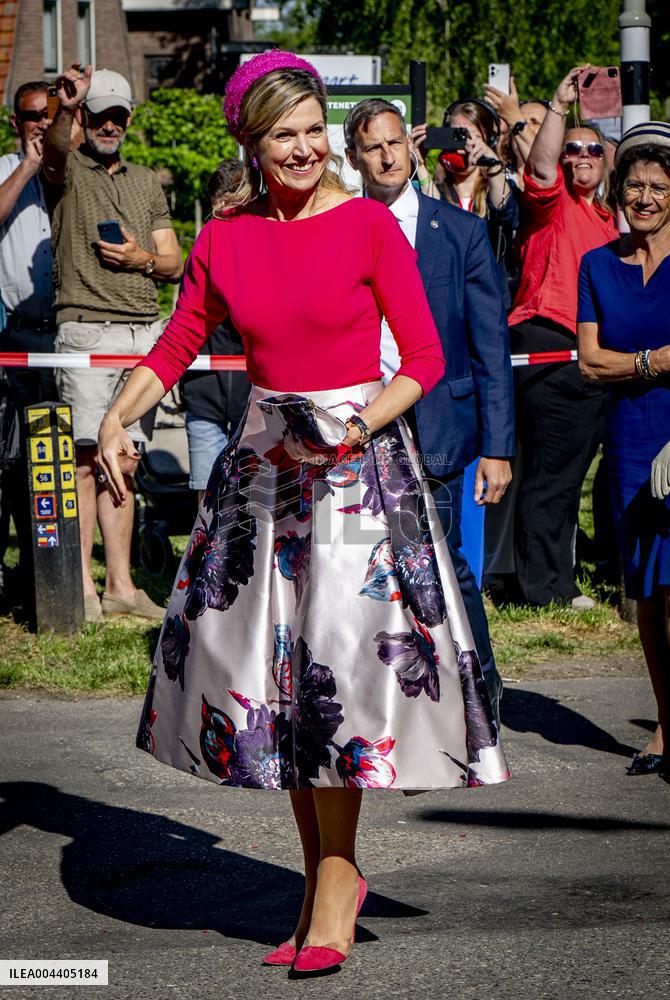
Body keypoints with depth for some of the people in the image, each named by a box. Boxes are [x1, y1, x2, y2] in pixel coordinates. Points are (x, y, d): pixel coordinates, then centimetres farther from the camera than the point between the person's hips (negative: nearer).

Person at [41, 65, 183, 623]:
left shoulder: (147, 183, 20)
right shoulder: (68, 171, 4)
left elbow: (175, 263, 19)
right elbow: (54, 152, -22)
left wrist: (144, 259, -4)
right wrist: (65, 109, -44)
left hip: (145, 333, 5)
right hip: (87, 330, -5)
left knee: (124, 461, 6)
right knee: (86, 458, -8)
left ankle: (121, 586, 9)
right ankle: (83, 589, -6)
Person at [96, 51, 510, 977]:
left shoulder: (368, 225, -5)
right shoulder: (225, 239, 5)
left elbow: (426, 357, -5)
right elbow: (177, 346, 13)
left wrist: (356, 430, -17)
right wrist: (116, 421, -1)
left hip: (363, 460, -4)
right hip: (265, 460, 4)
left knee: (335, 667, -8)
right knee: (273, 675, 6)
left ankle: (334, 888, 0)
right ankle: (327, 874, 20)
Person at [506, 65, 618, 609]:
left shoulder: (606, 217, 21)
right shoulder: (554, 202, -2)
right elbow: (541, 168, -25)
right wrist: (559, 106, -33)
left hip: (590, 356, 8)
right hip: (548, 346, -8)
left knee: (570, 469, 14)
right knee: (550, 471, -6)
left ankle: (558, 579, 22)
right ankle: (546, 588, -3)